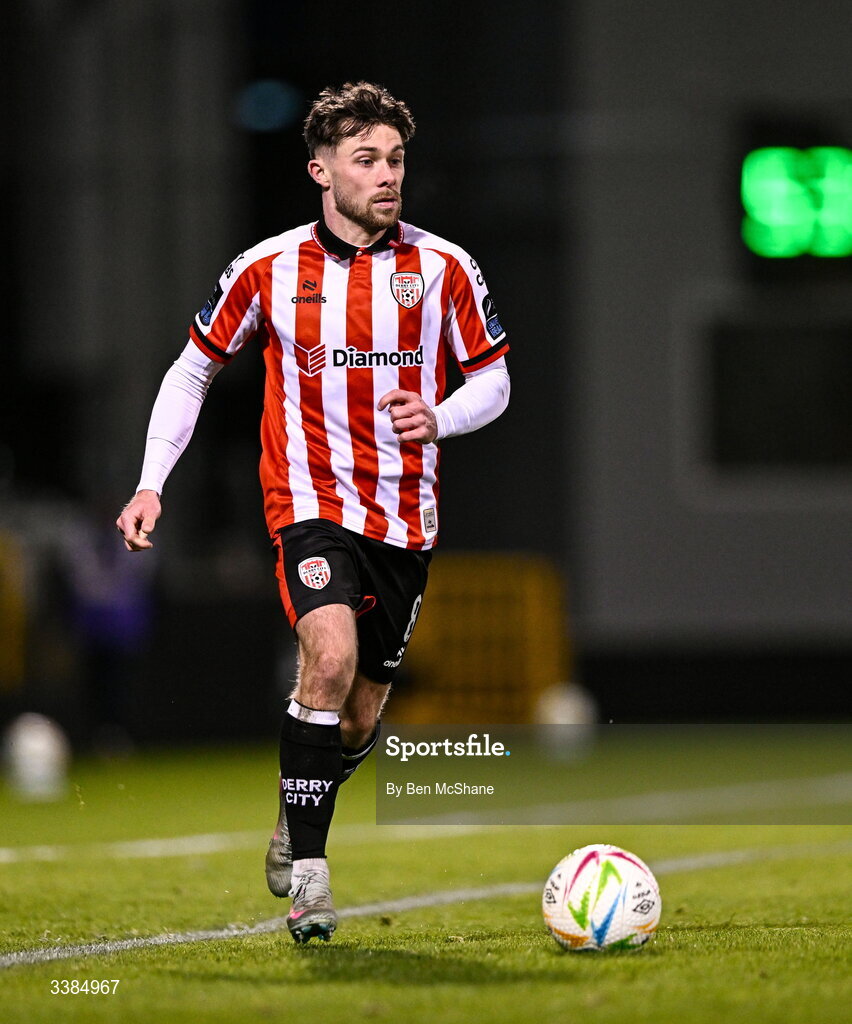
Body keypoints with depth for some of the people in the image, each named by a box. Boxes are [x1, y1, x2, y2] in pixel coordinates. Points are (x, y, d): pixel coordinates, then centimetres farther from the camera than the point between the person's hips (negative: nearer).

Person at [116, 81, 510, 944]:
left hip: (406, 516, 3)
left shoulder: (443, 269, 0)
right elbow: (193, 369, 9)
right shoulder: (269, 270, -2)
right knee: (331, 655, -27)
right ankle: (308, 873, -21)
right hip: (310, 498, -3)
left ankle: (292, 832, 38)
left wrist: (438, 420, -13)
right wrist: (150, 484, 1)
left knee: (359, 718, 9)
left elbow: (493, 381, 9)